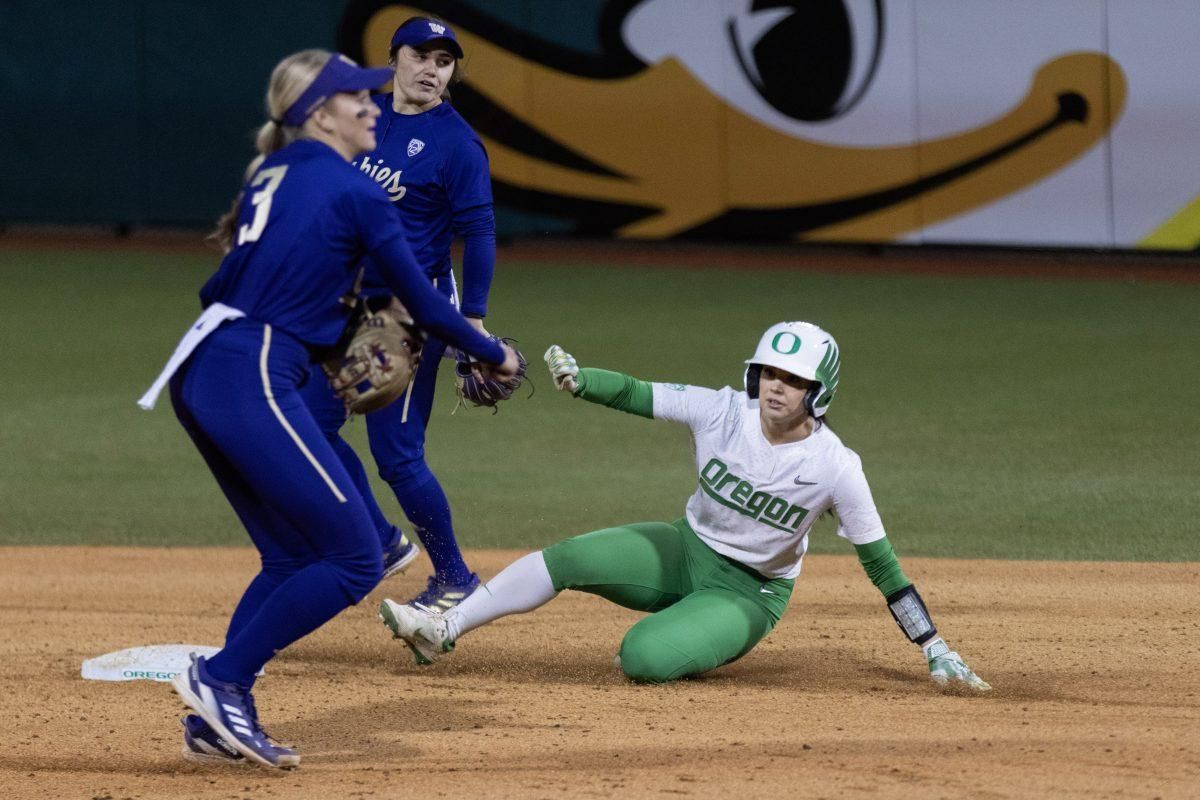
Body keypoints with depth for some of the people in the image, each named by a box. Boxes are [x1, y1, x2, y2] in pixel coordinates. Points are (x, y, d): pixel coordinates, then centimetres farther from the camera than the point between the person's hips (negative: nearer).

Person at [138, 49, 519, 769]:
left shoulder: (272, 175, 19)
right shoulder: (353, 191, -5)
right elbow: (421, 302, 0)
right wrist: (494, 355, 14)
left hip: (199, 375, 9)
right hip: (253, 380, -9)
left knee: (293, 558, 17)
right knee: (355, 560, -6)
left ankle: (217, 722, 11)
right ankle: (222, 678, -7)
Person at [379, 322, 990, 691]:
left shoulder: (835, 468, -21)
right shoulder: (723, 412, -13)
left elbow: (880, 563, -15)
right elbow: (637, 396, -12)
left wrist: (933, 648, -16)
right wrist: (578, 380, -33)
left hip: (750, 594, -3)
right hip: (686, 551, 4)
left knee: (642, 658, -28)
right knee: (566, 560, -19)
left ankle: (716, 644, 6)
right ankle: (442, 631, -13)